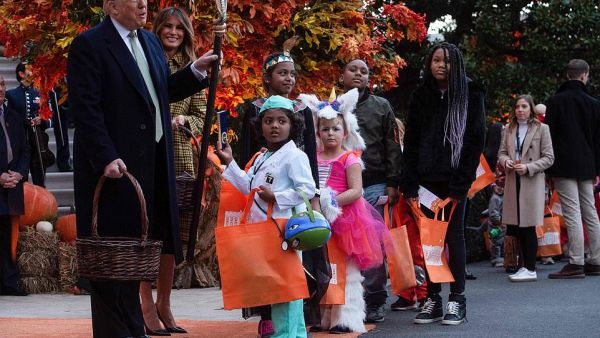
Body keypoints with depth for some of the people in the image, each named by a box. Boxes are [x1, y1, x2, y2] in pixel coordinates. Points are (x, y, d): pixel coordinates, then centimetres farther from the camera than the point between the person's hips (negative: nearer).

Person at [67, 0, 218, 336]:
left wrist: (196, 70, 6)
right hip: (113, 166, -7)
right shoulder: (89, 45, -10)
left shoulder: (151, 41, 16)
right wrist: (106, 158, -22)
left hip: (150, 163, 7)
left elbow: (163, 92, 19)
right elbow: (86, 109, -16)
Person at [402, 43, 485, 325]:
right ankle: (433, 299, 7)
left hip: (454, 178, -3)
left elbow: (475, 140, -4)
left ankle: (457, 299, 5)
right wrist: (410, 184, -1)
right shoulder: (421, 96, 10)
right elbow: (411, 141, 9)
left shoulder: (470, 95, 1)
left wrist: (461, 183, -12)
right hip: (427, 178, 3)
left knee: (454, 235, 0)